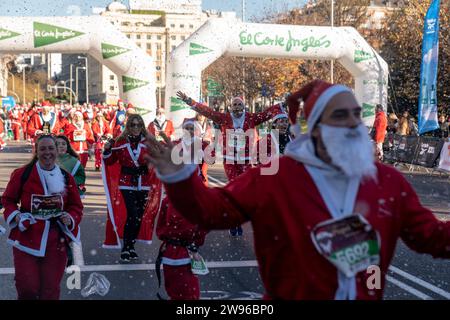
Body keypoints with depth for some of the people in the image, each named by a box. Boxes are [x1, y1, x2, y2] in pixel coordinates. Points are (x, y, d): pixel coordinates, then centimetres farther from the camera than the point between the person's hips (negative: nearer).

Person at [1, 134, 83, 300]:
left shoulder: (66, 177, 4)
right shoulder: (22, 174, -4)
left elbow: (76, 206, 12)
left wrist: (70, 218, -8)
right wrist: (15, 216, -13)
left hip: (56, 242, 2)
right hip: (26, 238, -2)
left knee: (51, 289, 9)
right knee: (27, 288, -5)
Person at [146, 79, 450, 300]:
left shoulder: (388, 180, -3)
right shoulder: (275, 177, -11)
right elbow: (214, 209, -12)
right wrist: (180, 178, -26)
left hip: (367, 296, 3)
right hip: (292, 295, -2)